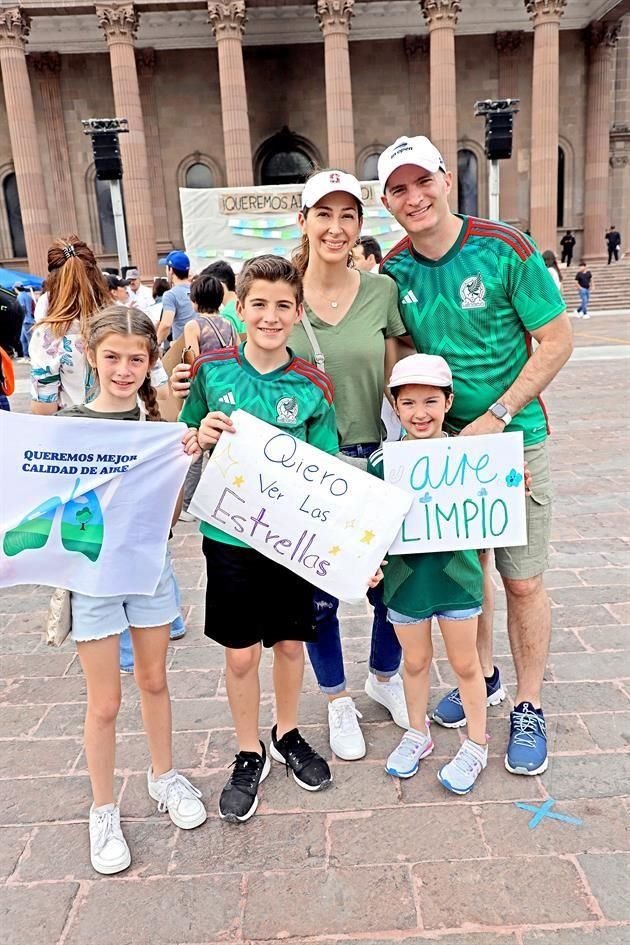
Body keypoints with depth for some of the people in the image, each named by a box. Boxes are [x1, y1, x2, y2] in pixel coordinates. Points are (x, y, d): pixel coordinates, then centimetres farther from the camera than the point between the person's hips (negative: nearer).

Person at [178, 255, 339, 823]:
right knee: (240, 652, 10)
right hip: (230, 533, 0)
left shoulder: (314, 387, -6)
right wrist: (201, 435, -17)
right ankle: (249, 755, 33)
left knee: (290, 642, 16)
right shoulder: (212, 370, -5)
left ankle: (287, 734, 42)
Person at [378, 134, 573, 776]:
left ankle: (528, 709, 22)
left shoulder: (505, 248, -12)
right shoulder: (394, 272, -1)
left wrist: (496, 416, -17)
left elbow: (557, 340, -11)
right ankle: (481, 677, 37)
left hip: (513, 437, -3)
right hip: (443, 440, 4)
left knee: (522, 579, 3)